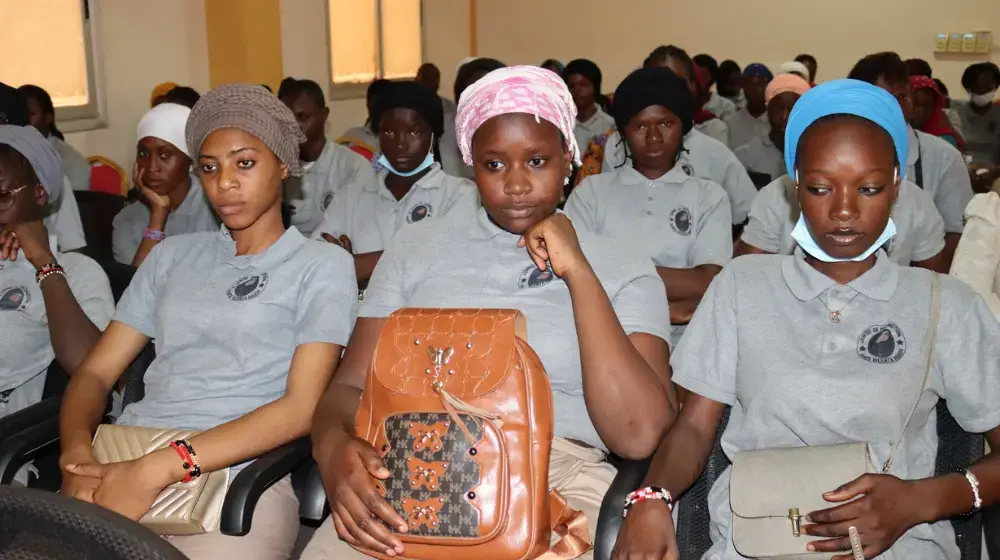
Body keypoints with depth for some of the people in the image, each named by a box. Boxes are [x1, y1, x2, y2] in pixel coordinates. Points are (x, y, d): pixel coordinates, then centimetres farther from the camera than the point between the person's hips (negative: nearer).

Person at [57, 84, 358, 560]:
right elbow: (96, 372, 14)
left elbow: (301, 407, -5)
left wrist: (159, 469, -15)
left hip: (237, 476, -3)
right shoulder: (172, 255, 20)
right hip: (119, 463, 4)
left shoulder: (323, 265, 6)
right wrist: (77, 455, -8)